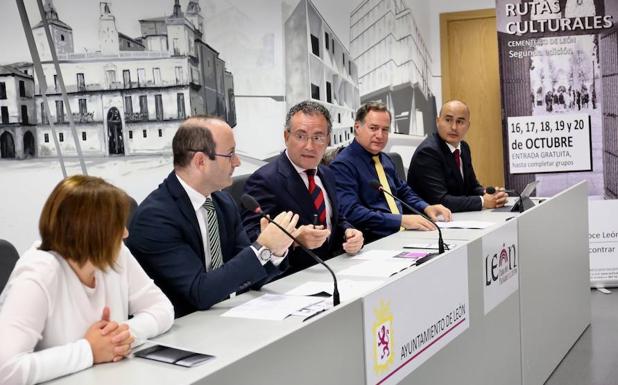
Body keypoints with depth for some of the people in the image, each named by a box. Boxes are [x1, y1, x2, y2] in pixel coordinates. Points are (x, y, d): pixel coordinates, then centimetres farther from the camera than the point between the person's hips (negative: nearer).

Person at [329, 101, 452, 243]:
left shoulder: (385, 160, 16)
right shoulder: (342, 165, -10)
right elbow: (351, 213, -21)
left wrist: (426, 208, 7)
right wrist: (401, 220, -23)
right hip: (373, 242, -8)